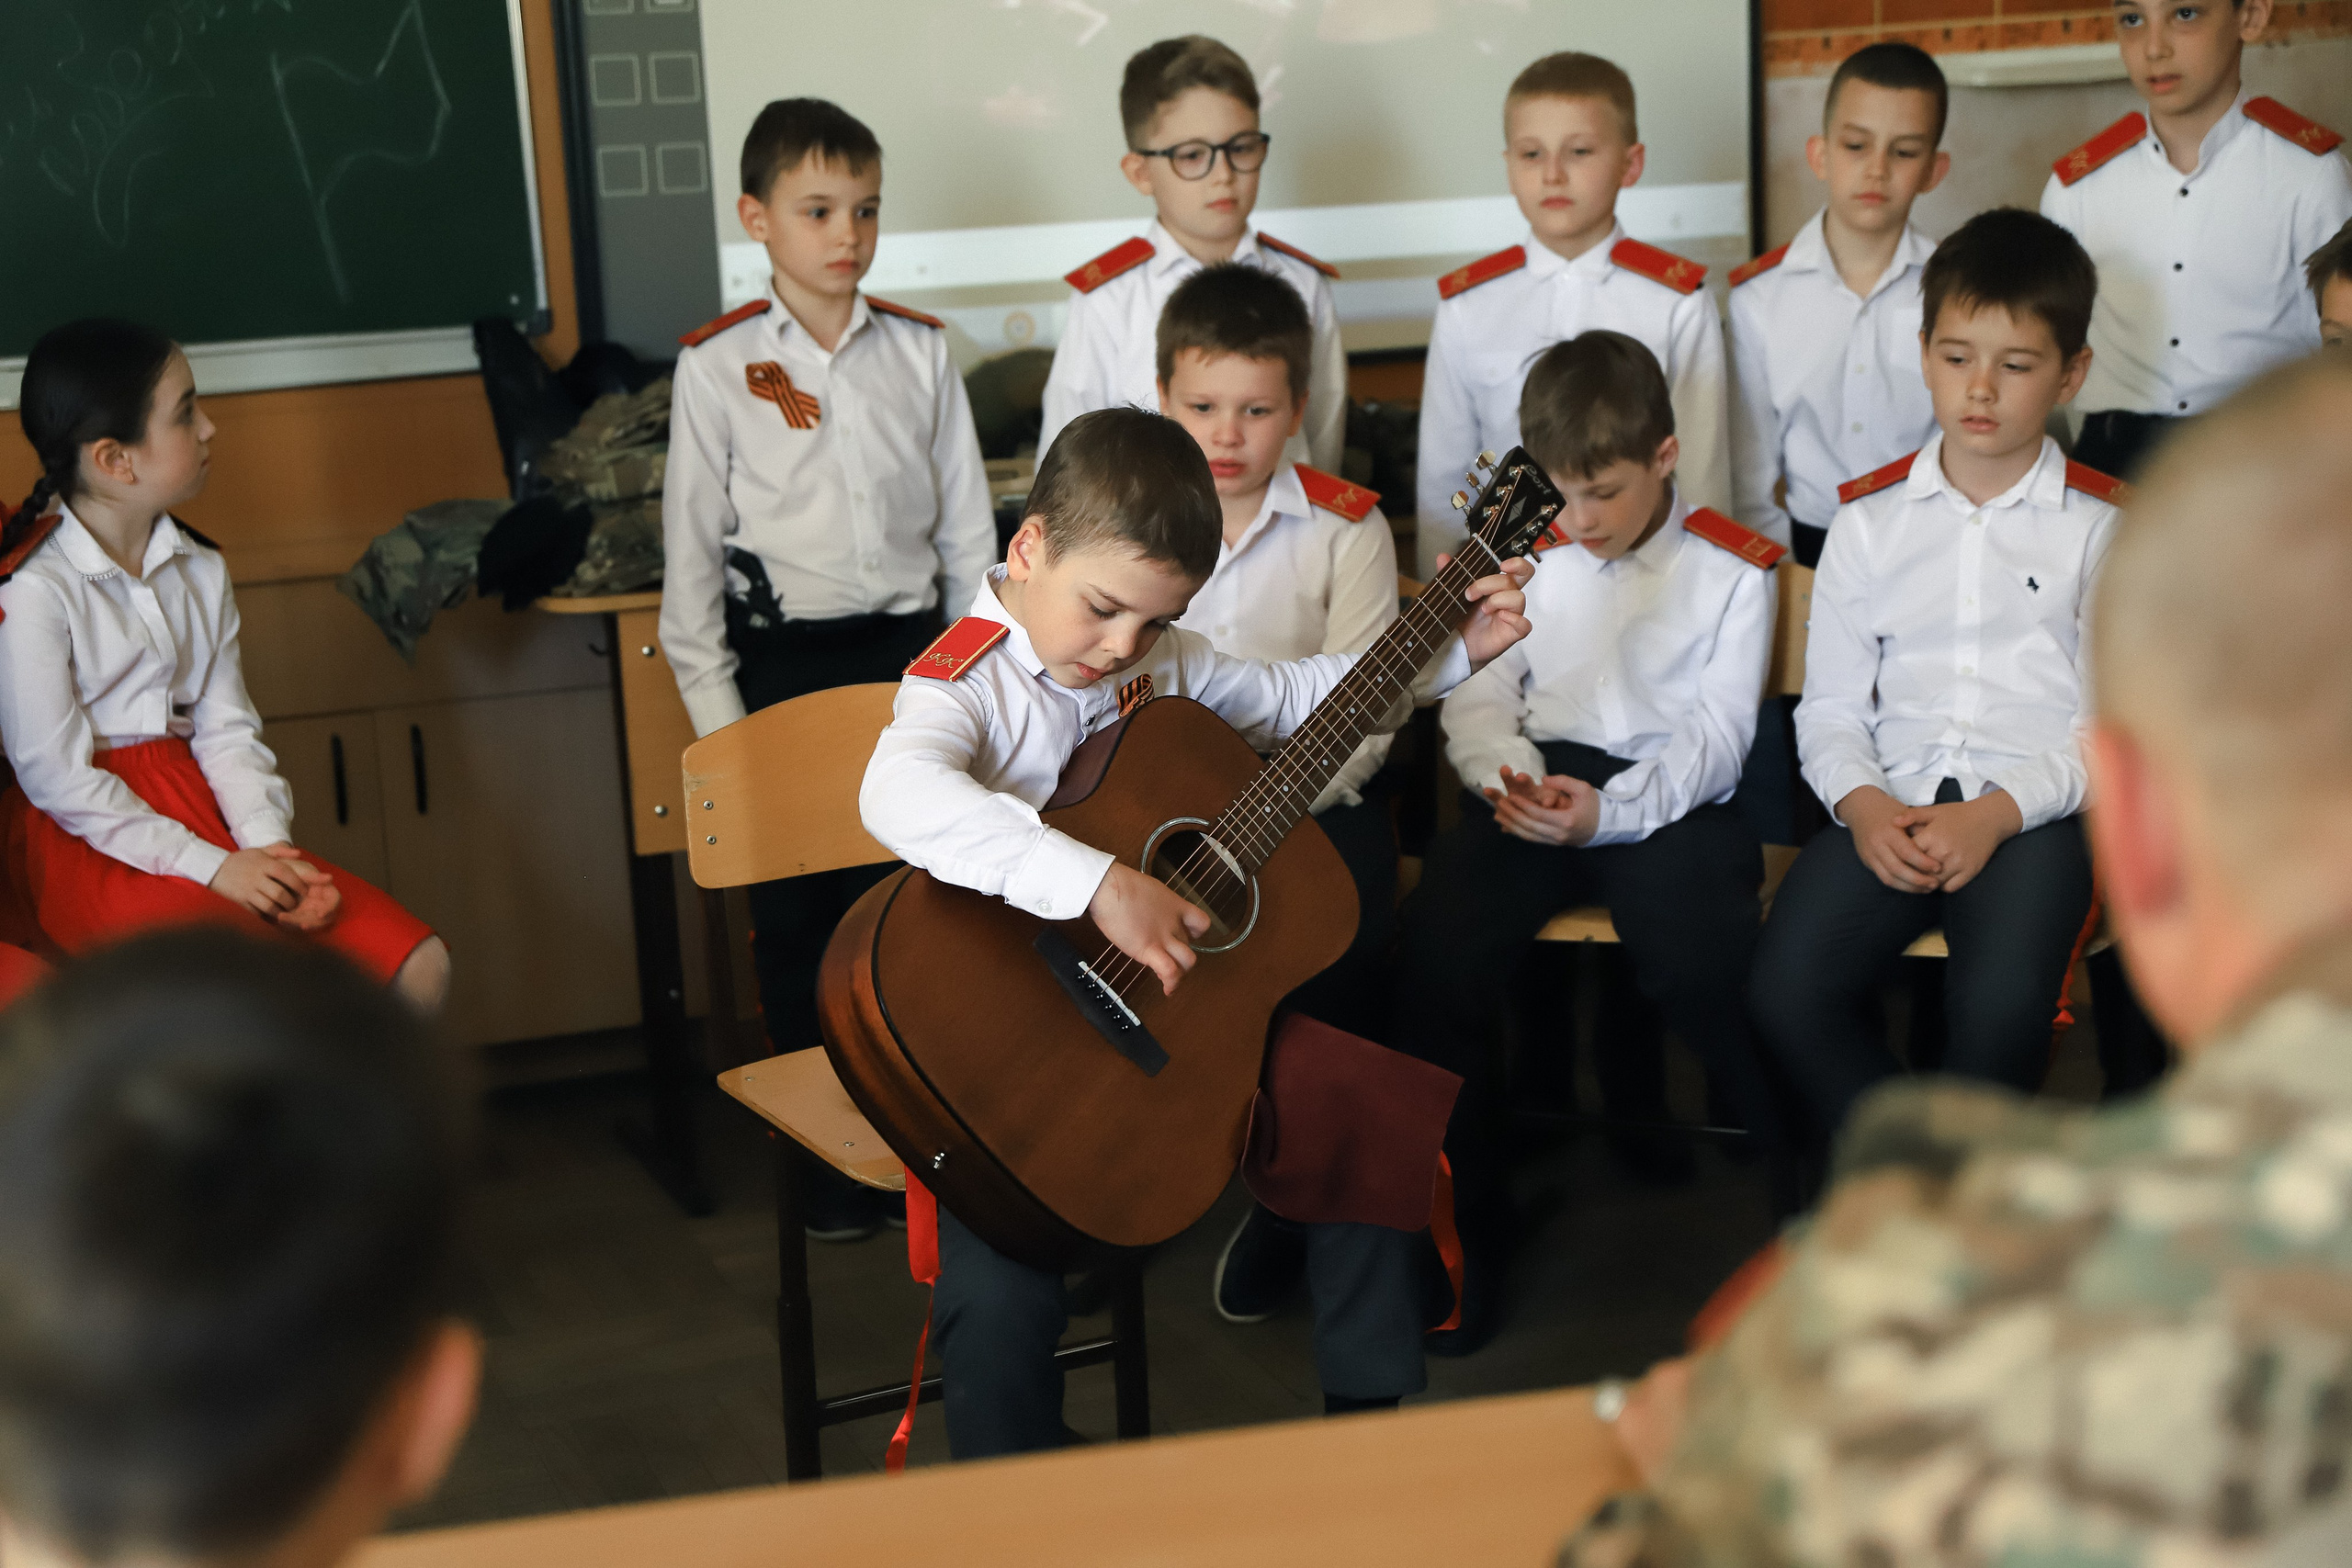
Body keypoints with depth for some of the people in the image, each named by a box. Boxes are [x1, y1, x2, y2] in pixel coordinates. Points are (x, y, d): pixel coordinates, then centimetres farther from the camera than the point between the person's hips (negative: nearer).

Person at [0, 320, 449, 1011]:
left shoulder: (200, 571, 11)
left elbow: (227, 730, 7)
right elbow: (56, 775, -14)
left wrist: (270, 845, -11)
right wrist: (208, 867, -17)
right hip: (83, 836, -7)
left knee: (420, 968, -9)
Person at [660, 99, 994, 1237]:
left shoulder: (919, 352, 5)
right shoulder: (716, 367, -2)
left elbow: (969, 529, 9)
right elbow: (692, 548, 0)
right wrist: (715, 712, -4)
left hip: (913, 650, 2)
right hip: (784, 662, -2)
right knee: (801, 918, 4)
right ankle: (831, 1156, 19)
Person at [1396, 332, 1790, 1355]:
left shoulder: (1732, 569, 9)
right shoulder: (1528, 556, 21)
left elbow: (1717, 732, -2)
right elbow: (1479, 696, 15)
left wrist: (1609, 810, -19)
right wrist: (1506, 771, -10)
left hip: (1668, 798, -3)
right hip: (1536, 786, 3)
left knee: (1705, 965, -34)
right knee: (1432, 953, -25)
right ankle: (1465, 1229, -9)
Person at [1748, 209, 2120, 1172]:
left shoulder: (2102, 529, 6)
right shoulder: (1869, 521, 14)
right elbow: (1831, 706, 12)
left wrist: (1997, 813, -15)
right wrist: (1861, 804, -9)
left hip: (2036, 809, -2)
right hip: (1891, 801, 3)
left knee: (2001, 1002, -31)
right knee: (1785, 989, -23)